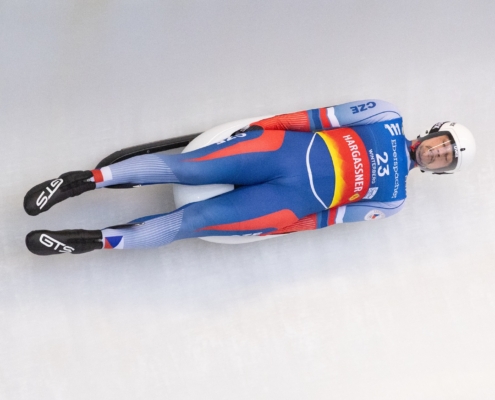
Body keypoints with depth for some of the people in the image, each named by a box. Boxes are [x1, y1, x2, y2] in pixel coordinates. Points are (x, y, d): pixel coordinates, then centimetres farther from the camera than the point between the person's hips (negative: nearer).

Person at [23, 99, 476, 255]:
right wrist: (264, 125, -1)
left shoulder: (393, 199, 14)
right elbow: (327, 116, 5)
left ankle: (92, 240, -15)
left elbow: (339, 216, 10)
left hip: (296, 200, -1)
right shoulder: (387, 117, 12)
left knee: (192, 221, -14)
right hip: (288, 148, 1)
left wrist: (287, 227, 1)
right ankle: (88, 179, -13)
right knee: (182, 168, -17)